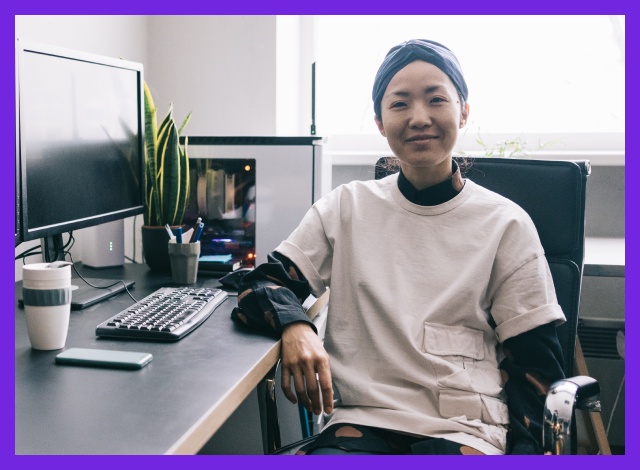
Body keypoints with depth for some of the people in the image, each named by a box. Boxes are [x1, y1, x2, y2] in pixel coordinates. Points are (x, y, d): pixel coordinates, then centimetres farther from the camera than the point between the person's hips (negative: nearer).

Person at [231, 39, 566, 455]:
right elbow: (262, 284, 6)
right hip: (361, 418, 1)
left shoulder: (507, 224, 5)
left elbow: (534, 364, 6)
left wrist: (524, 449, -11)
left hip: (467, 429, 0)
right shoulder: (346, 207, 9)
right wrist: (293, 325, -17)